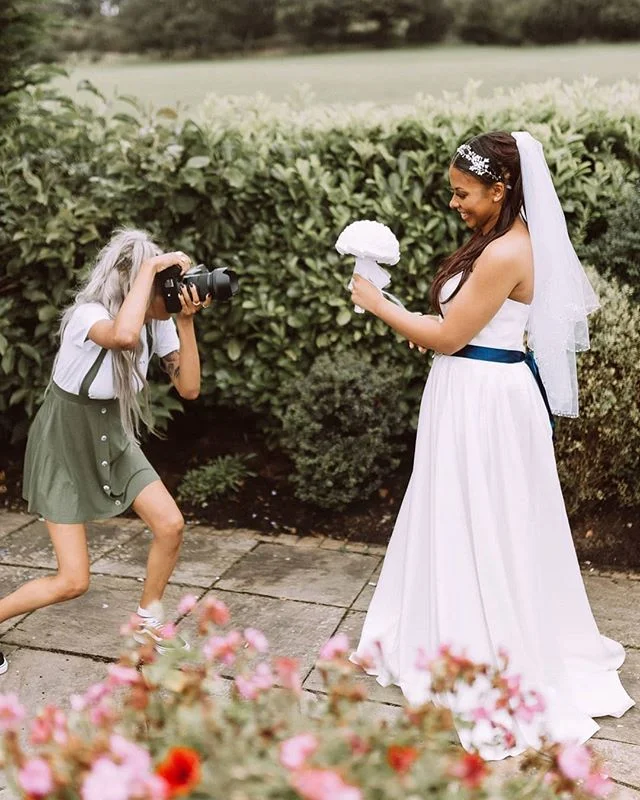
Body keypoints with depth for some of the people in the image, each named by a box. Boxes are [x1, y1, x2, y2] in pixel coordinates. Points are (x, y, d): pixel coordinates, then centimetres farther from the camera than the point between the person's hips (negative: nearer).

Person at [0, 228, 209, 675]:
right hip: (63, 447, -6)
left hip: (114, 439, 6)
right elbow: (124, 336, -54)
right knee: (73, 582, -8)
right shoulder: (88, 313, -29)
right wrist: (149, 267, -42)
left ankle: (148, 625, 17)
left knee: (170, 526, -8)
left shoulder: (156, 322, -10)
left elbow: (189, 388, -13)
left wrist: (187, 320, -23)